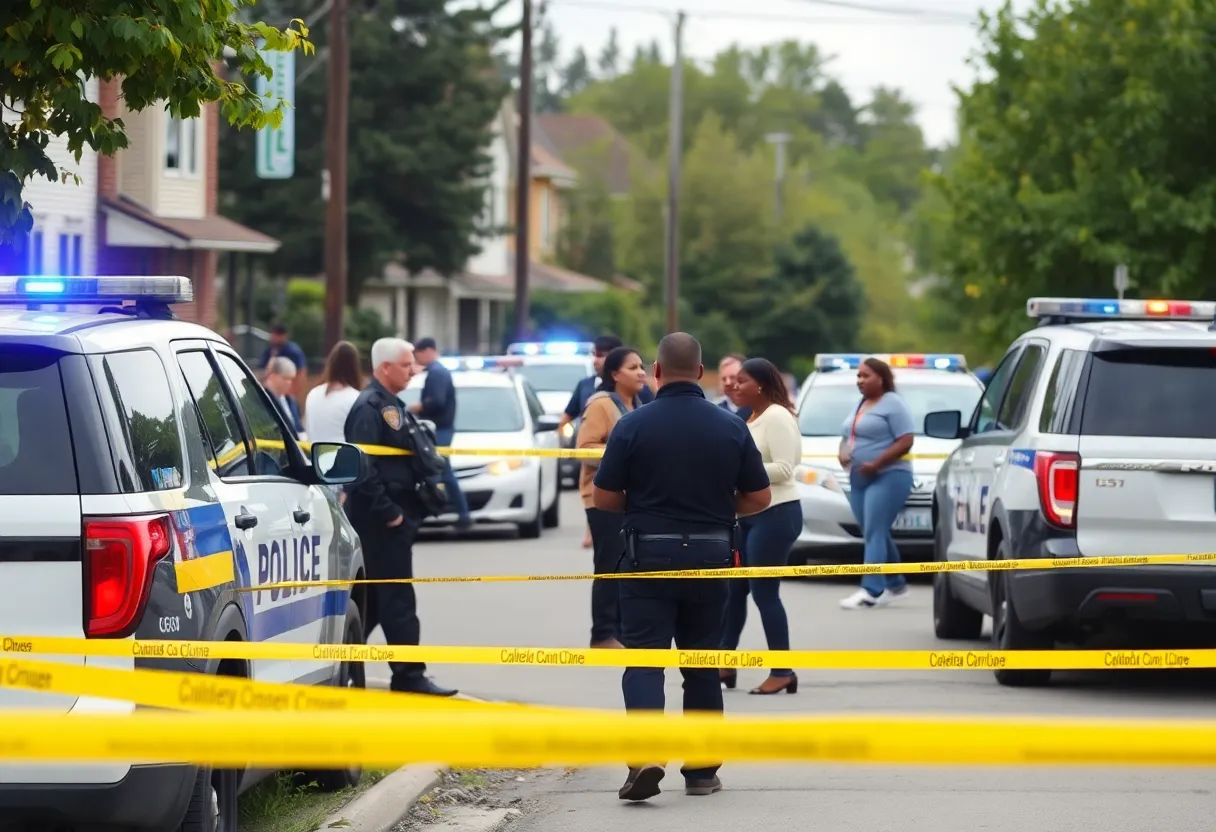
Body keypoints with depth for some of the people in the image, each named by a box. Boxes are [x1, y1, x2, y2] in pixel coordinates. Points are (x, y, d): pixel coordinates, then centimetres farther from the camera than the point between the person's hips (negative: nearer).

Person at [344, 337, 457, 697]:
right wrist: (387, 511, -22)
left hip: (394, 516, 10)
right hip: (381, 519, -10)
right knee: (398, 599, -8)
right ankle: (409, 675, -6)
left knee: (373, 597, 13)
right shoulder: (369, 407, -14)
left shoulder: (392, 406, 19)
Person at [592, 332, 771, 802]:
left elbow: (603, 497, -5)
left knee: (644, 658, -2)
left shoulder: (634, 426, -8)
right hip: (710, 556, 2)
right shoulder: (731, 428, -2)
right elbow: (759, 498, 3)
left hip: (649, 557, -2)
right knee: (702, 665, 14)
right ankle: (702, 771, 19)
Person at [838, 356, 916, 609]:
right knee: (877, 534, 11)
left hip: (888, 477, -9)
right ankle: (895, 584, 22)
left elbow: (905, 441, -15)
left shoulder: (892, 404, -7)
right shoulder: (860, 405, 19)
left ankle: (871, 591, -21)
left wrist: (876, 464, -21)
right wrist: (842, 454, 3)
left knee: (874, 533, -16)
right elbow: (847, 437, 26)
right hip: (858, 479, 9)